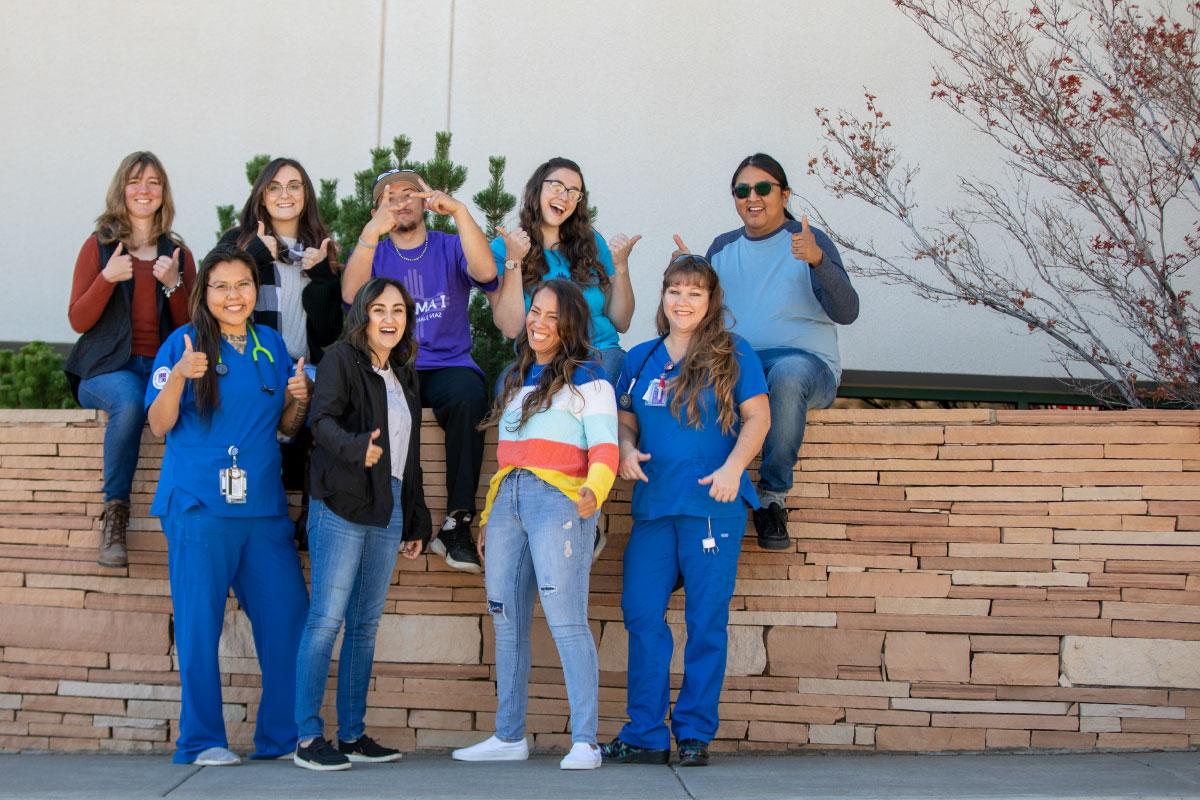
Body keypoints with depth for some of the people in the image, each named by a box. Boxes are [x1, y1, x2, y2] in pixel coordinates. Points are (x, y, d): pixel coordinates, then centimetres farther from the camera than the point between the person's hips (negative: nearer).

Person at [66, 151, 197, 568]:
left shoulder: (178, 253, 15)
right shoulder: (99, 246, 8)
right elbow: (78, 321, 1)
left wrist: (173, 284, -8)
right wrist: (107, 278, -14)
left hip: (164, 369, 2)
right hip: (108, 369, -2)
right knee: (130, 400, -37)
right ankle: (114, 512, -24)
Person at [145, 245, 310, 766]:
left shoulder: (271, 344, 13)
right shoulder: (184, 343, 0)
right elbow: (159, 426, -6)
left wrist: (298, 399, -3)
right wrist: (178, 377, -22)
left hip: (264, 508, 5)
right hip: (199, 508, -4)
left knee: (288, 619, 3)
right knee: (199, 625, -2)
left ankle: (284, 736, 15)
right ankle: (201, 742, 9)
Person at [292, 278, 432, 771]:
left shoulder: (404, 376, 20)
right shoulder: (342, 360, -1)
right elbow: (322, 420, -16)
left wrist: (416, 522, 22)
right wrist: (356, 447, -36)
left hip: (388, 508, 7)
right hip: (342, 507, -7)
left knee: (365, 624, 8)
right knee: (327, 619, -8)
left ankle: (352, 734, 13)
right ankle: (308, 738, -6)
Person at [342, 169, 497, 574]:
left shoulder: (449, 248, 13)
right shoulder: (372, 252, 15)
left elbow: (486, 273, -11)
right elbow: (352, 295, -9)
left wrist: (460, 212, -22)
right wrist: (371, 232, -23)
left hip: (448, 363, 0)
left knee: (469, 396, -35)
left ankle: (457, 525, -29)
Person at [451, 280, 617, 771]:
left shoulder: (587, 379, 1)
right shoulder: (514, 379, 22)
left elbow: (604, 448, -7)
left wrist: (593, 491, -27)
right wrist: (487, 517, 20)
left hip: (558, 500, -7)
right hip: (506, 500, 7)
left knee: (565, 620, -14)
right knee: (506, 624, 7)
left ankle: (584, 742, -14)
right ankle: (509, 737, 14)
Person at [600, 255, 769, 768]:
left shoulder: (733, 354, 2)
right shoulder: (641, 359, 14)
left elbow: (758, 417, -1)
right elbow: (626, 419, 20)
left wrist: (733, 467, -15)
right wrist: (626, 449, -2)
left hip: (712, 504, -4)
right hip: (653, 504, 4)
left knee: (706, 620, 0)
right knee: (641, 615, 0)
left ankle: (695, 734, 8)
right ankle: (646, 735, 7)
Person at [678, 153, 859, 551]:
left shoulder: (810, 242, 4)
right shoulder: (722, 248, 19)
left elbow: (846, 312, -10)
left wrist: (818, 260, -27)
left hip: (807, 363, -3)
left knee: (788, 373, -40)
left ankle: (773, 496, -27)